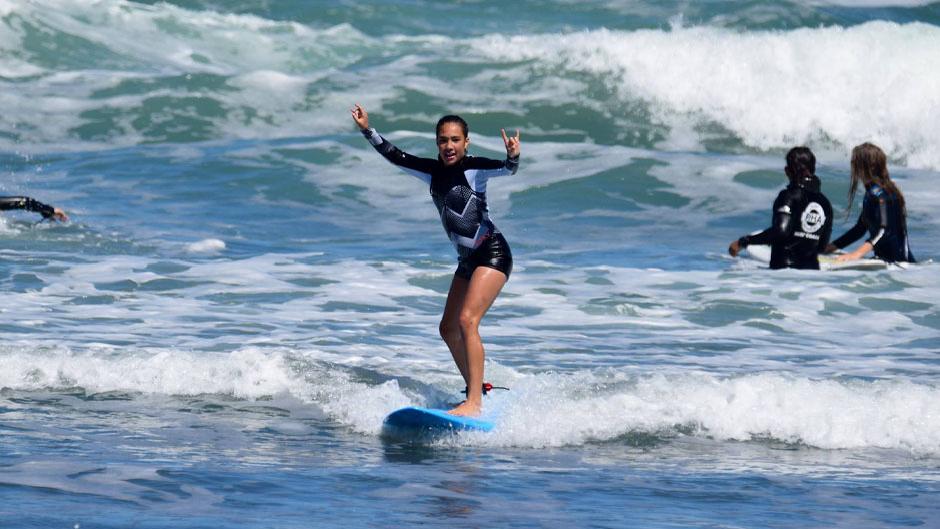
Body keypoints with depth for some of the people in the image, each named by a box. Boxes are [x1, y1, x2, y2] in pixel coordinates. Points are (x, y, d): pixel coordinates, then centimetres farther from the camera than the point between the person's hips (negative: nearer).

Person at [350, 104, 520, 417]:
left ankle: (475, 403, -26)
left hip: (493, 253, -9)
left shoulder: (474, 169, -12)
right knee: (448, 329, 14)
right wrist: (367, 131, 9)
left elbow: (506, 169, -28)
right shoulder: (434, 172, 8)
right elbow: (396, 157, 15)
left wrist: (512, 158, -50)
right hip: (468, 260, 9)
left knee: (467, 320, -22)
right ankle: (475, 388, 31)